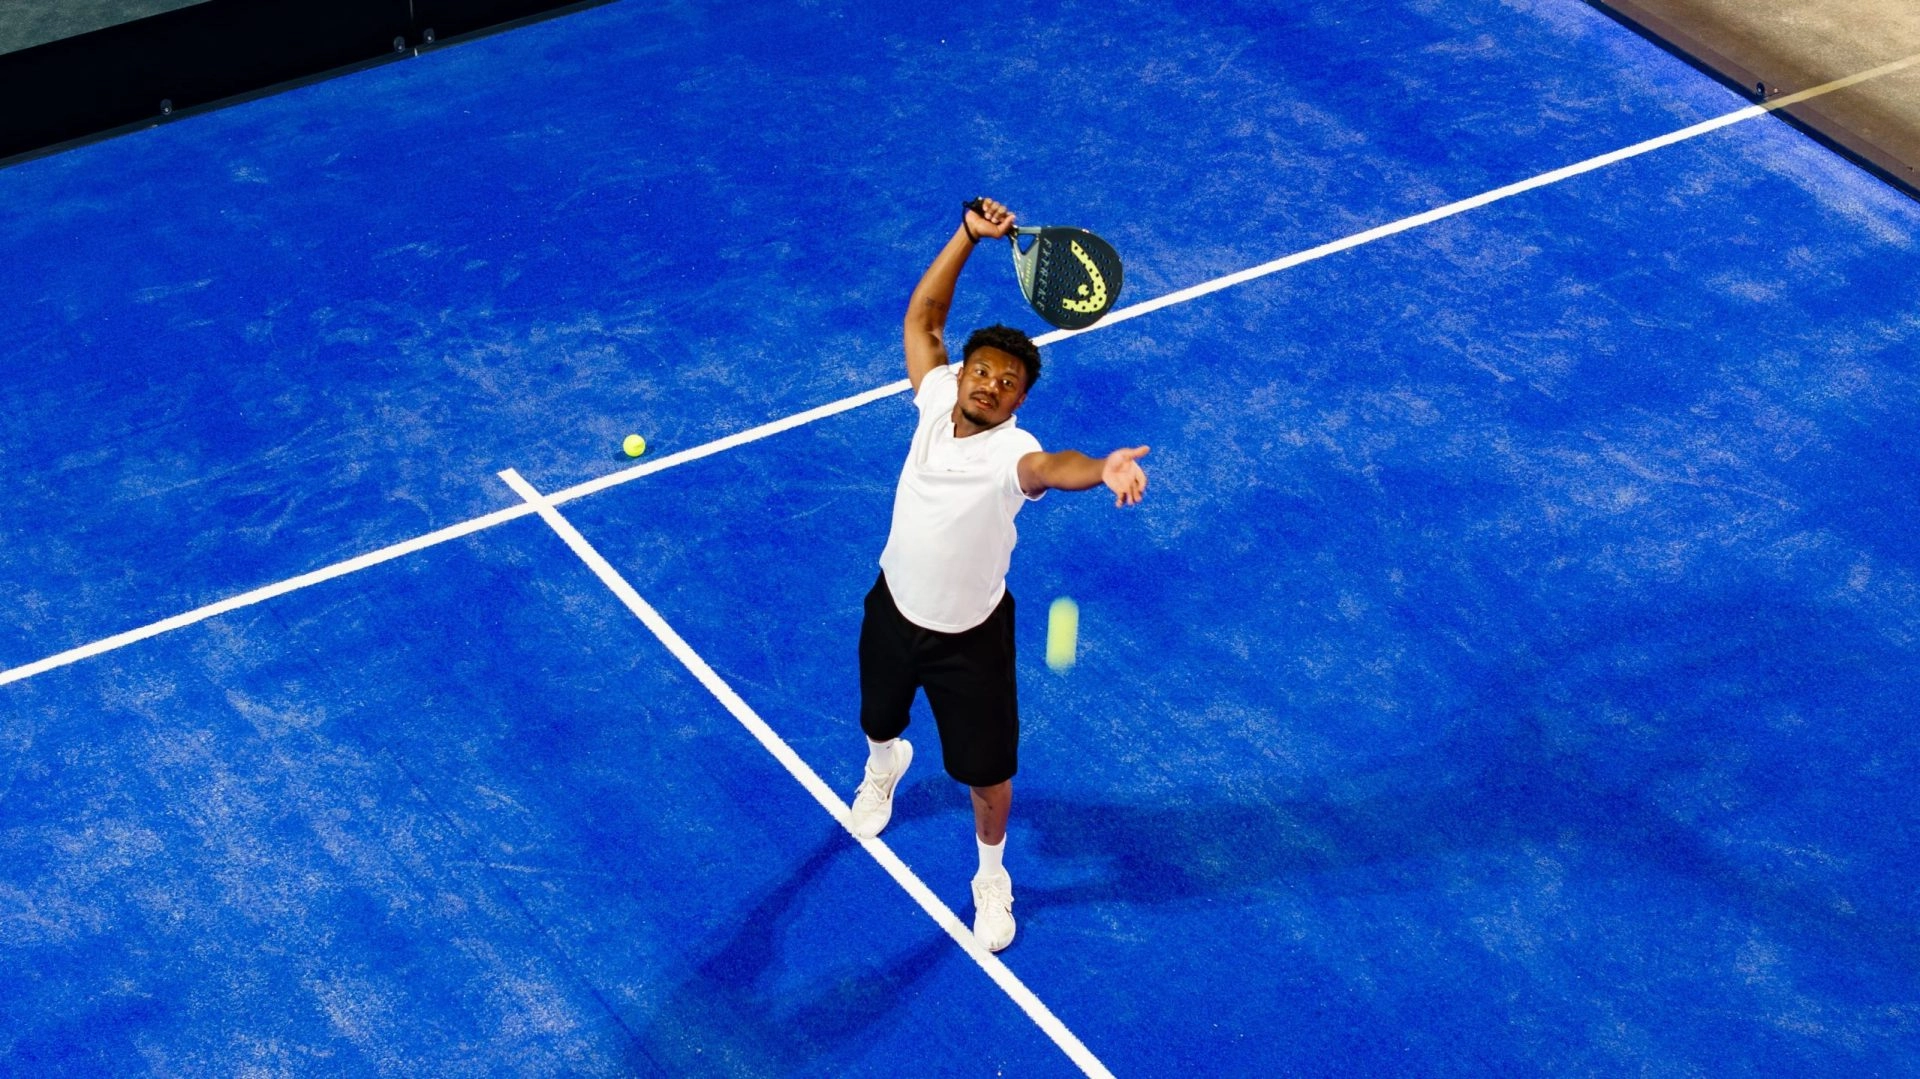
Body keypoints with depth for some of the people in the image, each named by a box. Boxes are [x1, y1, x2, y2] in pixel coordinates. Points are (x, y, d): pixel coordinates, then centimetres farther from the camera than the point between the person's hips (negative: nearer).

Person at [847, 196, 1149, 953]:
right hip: (894, 612, 5)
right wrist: (970, 236, -18)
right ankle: (884, 766, 70)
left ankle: (992, 876, 38)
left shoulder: (1010, 452, -31)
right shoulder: (937, 401, -15)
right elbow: (922, 317, -6)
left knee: (988, 774, 7)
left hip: (970, 638, -5)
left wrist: (1105, 468, -79)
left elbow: (1052, 467, -56)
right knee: (879, 721, 31)